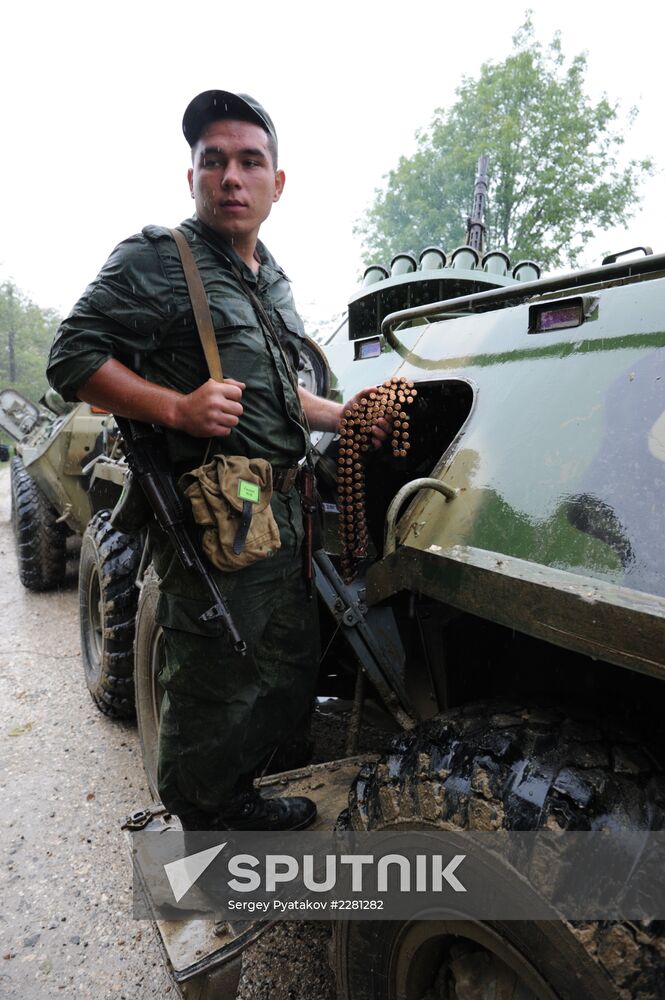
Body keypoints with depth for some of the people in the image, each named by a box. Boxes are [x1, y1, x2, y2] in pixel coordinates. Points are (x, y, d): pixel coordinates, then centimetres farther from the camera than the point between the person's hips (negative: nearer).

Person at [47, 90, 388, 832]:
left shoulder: (274, 283, 20)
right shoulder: (156, 259, -5)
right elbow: (72, 359, -12)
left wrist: (341, 416, 12)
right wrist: (178, 408, -24)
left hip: (279, 513, 9)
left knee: (291, 673, 20)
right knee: (214, 690, 3)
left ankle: (235, 799, 42)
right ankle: (204, 826, 29)